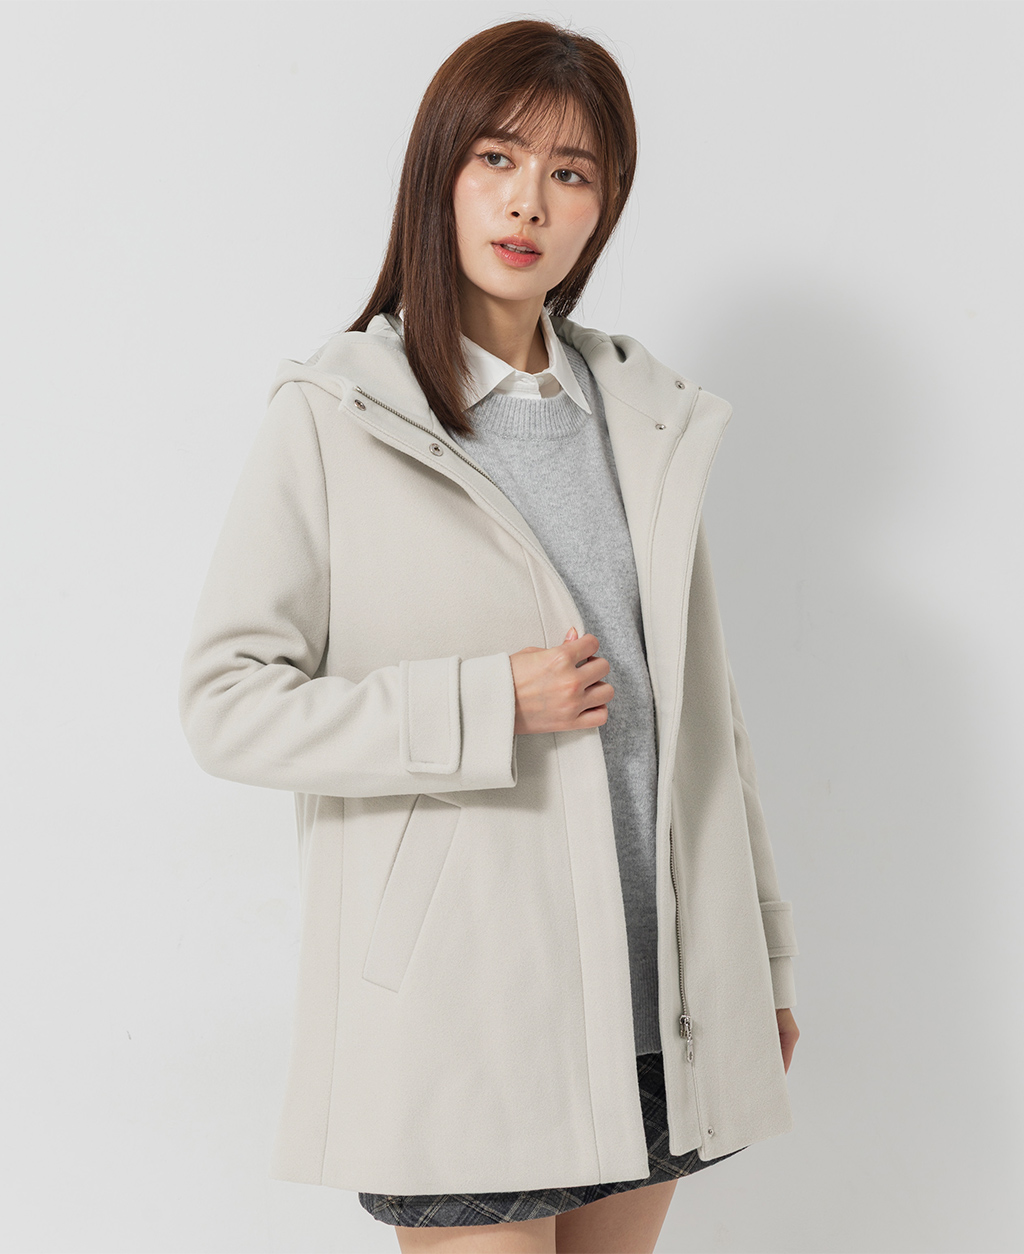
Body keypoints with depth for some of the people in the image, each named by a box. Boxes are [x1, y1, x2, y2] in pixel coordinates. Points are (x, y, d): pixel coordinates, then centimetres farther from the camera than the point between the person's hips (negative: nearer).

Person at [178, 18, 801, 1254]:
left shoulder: (652, 418, 9)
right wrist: (489, 705, -16)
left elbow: (699, 700, 13)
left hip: (655, 999, 5)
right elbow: (227, 703, -8)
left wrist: (761, 954, 14)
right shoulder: (334, 418, -5)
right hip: (460, 1012, -4)